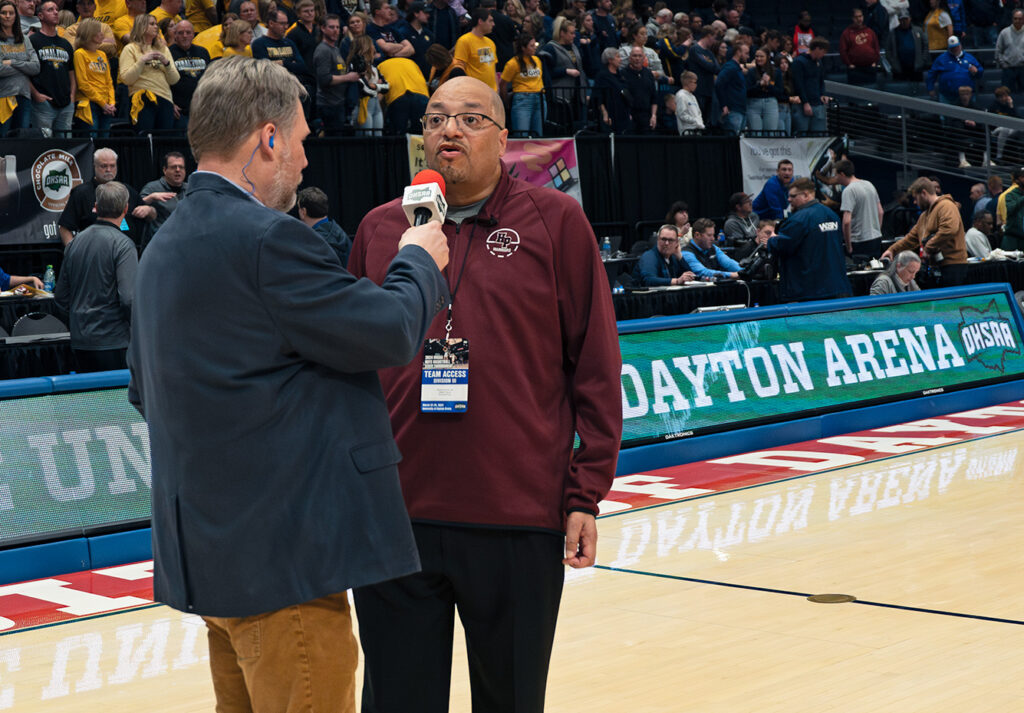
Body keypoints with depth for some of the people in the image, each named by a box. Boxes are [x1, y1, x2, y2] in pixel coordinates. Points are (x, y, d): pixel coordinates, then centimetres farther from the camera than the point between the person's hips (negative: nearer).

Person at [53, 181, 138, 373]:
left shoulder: (76, 242, 8)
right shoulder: (122, 244, -12)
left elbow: (61, 297, 14)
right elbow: (129, 298, -19)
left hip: (79, 342, 7)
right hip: (112, 342, -7)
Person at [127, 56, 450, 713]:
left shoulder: (164, 247, 13)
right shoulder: (267, 239, -18)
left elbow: (145, 389, 23)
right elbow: (390, 333, -14)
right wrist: (420, 260, 3)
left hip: (208, 549, 10)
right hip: (283, 552, -10)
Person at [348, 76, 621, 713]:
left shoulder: (555, 220, 1)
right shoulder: (380, 229, 9)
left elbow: (595, 366, 0)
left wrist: (585, 494, -4)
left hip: (522, 517, -2)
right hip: (394, 514, 2)